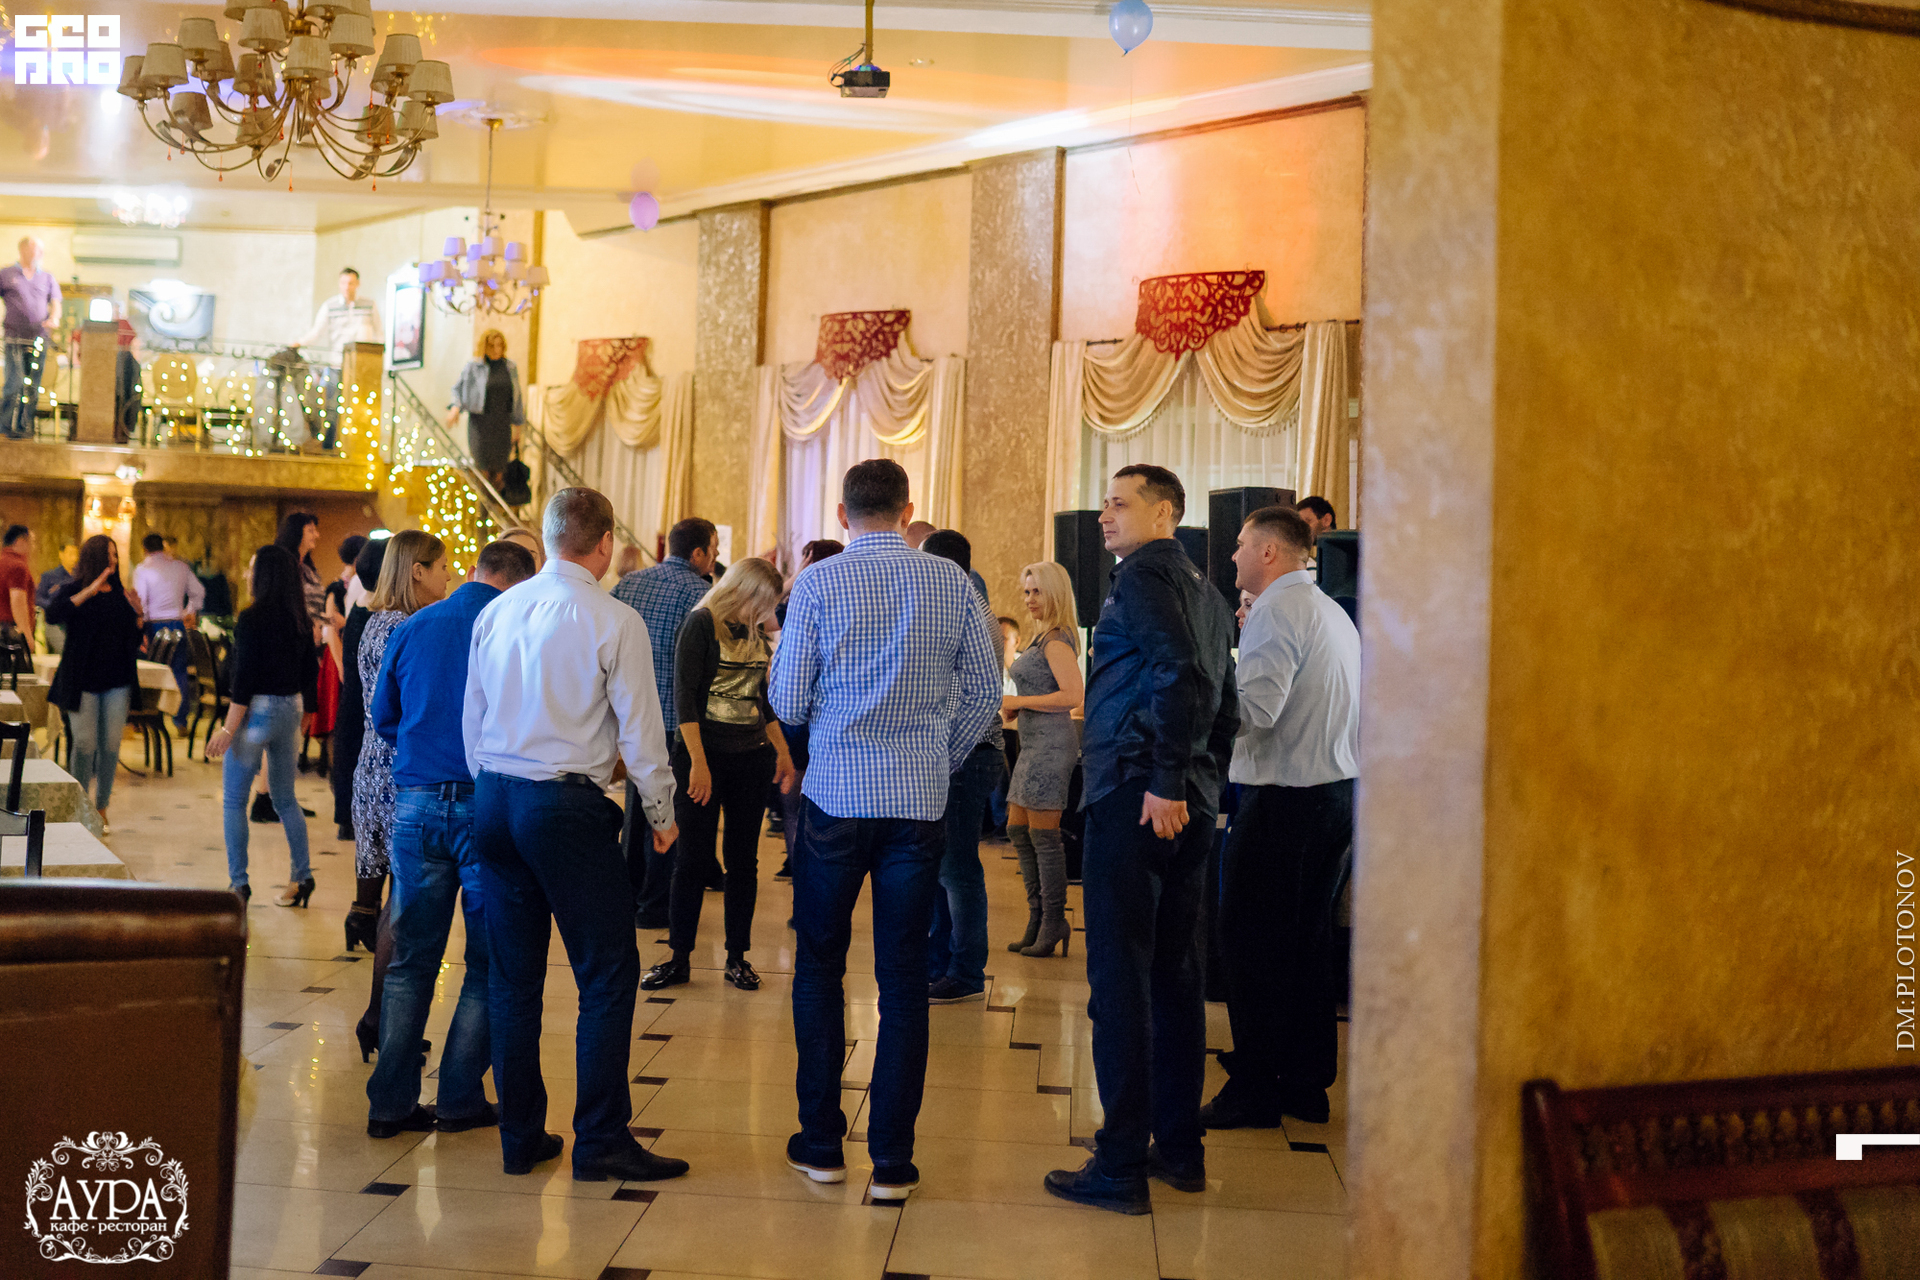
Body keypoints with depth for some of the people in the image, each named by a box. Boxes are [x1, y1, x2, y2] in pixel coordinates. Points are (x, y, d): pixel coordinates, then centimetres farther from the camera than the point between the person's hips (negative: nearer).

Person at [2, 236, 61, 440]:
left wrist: (54, 319, -9)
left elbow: (55, 304, 12)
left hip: (39, 339, 3)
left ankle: (24, 428, 7)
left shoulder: (47, 278, 16)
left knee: (33, 388, 1)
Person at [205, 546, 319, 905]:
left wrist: (228, 729, -15)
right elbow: (310, 667, 11)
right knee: (285, 798, 17)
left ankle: (239, 883, 3)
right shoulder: (299, 619, 4)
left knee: (233, 800, 4)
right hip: (291, 710, 7)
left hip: (257, 710, -7)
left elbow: (244, 677, -18)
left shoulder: (251, 617, -15)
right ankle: (302, 876, 17)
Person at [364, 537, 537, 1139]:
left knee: (411, 960, 10)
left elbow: (383, 718, 17)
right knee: (488, 961, 7)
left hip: (416, 802, 4)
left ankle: (391, 1101, 10)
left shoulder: (411, 628, 8)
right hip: (487, 803, -4)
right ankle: (460, 1099, 9)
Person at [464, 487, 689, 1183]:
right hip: (569, 806, -6)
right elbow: (639, 729, -7)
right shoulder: (613, 621, -9)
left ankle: (521, 1136, 18)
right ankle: (600, 1140, 3)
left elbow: (471, 721, 13)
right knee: (607, 976, 2)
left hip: (494, 801, 6)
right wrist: (661, 813, 5)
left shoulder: (496, 612, 7)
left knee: (513, 976, 11)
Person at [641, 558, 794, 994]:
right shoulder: (700, 624, -7)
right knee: (692, 859, -2)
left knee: (743, 860, 7)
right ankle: (679, 957, 7)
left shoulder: (756, 634, 12)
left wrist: (782, 751, 16)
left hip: (752, 758, 6)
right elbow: (683, 695, -13)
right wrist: (698, 761, -19)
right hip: (703, 753, -5)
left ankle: (737, 957, 14)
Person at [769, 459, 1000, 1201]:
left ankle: (821, 1144, 16)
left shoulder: (818, 584, -5)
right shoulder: (951, 583, 1)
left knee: (819, 968, 13)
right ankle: (892, 1160, 9)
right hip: (921, 801, 2)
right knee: (903, 978, 7)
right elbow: (985, 692, 4)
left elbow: (787, 703, -4)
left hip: (836, 798, -1)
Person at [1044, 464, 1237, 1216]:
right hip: (1188, 806, 9)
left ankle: (1121, 1167, -3)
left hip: (1136, 800, -9)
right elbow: (1224, 704, 21)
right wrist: (1197, 784, 19)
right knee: (1174, 972, 14)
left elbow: (1181, 676, -23)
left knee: (1120, 978, -5)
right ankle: (1179, 1147, 21)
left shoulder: (1143, 576, -9)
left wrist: (1165, 782, -21)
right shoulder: (1205, 591, 19)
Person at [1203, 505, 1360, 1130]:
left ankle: (1253, 1090, 3)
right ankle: (1306, 1084, 19)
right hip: (1340, 793, 9)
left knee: (1253, 944, -1)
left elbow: (1255, 708, -23)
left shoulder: (1275, 612, -13)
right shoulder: (1336, 613, 16)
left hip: (1282, 798, -9)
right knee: (1308, 943, 14)